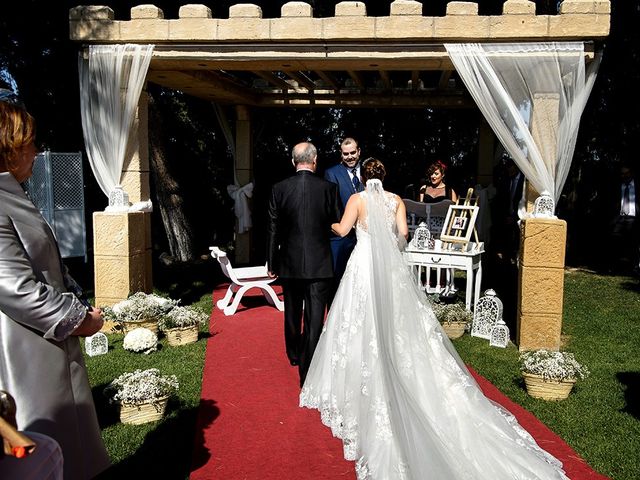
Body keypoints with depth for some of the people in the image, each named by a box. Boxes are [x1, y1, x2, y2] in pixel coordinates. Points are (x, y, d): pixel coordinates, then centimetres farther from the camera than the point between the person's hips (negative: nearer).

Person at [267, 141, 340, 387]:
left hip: (289, 263, 3)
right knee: (314, 318, 1)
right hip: (319, 264, -3)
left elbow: (273, 229, 0)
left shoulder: (279, 189, -4)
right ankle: (308, 372, 3)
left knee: (292, 313, 22)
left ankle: (294, 355, 44)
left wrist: (271, 263, 7)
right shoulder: (328, 188, -8)